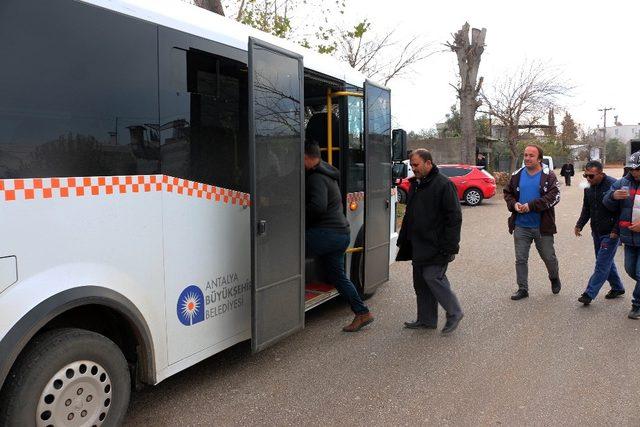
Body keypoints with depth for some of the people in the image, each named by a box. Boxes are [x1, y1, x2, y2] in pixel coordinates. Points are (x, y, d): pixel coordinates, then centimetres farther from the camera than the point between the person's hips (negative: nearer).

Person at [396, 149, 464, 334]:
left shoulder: (443, 184, -11)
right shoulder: (415, 184, 15)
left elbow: (454, 217, -15)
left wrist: (449, 246, -19)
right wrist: (403, 239, 19)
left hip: (436, 246, -8)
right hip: (418, 245, 9)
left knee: (432, 277, -12)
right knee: (420, 281, 10)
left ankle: (454, 313, 8)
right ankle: (426, 319, 22)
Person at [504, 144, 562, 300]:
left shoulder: (548, 176, -6)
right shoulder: (517, 175, 6)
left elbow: (554, 196, -16)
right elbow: (507, 192, 13)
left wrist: (531, 205, -23)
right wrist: (514, 204, -9)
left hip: (542, 226, -3)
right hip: (520, 226, 3)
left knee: (549, 257, 14)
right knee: (521, 259, 6)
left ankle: (555, 278, 42)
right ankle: (522, 289, 18)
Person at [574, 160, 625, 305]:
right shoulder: (589, 189, 6)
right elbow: (586, 210, 16)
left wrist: (616, 230, -20)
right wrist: (579, 225, 3)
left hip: (611, 233, -8)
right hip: (597, 232, 8)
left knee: (602, 264, -5)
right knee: (606, 261, 17)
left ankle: (589, 294, -4)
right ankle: (617, 288, 34)